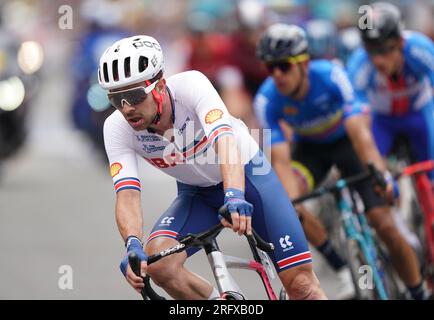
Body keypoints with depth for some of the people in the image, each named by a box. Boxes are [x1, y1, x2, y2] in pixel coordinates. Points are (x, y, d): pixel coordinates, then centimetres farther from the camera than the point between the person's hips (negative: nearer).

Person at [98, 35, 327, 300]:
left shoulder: (190, 85, -31)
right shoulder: (117, 129, -22)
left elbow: (224, 137, -45)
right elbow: (127, 195, -30)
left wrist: (234, 196, -63)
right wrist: (133, 245, -50)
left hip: (246, 176, -2)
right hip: (197, 193, 3)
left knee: (301, 284, -13)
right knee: (156, 261, -26)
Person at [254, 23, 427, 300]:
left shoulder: (330, 76, -34)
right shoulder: (267, 100, -27)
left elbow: (359, 132, -42)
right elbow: (281, 160, -31)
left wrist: (380, 173, -58)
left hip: (346, 140, -2)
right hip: (311, 148, 2)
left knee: (386, 226, -12)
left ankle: (419, 293, 8)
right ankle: (340, 268, -11)